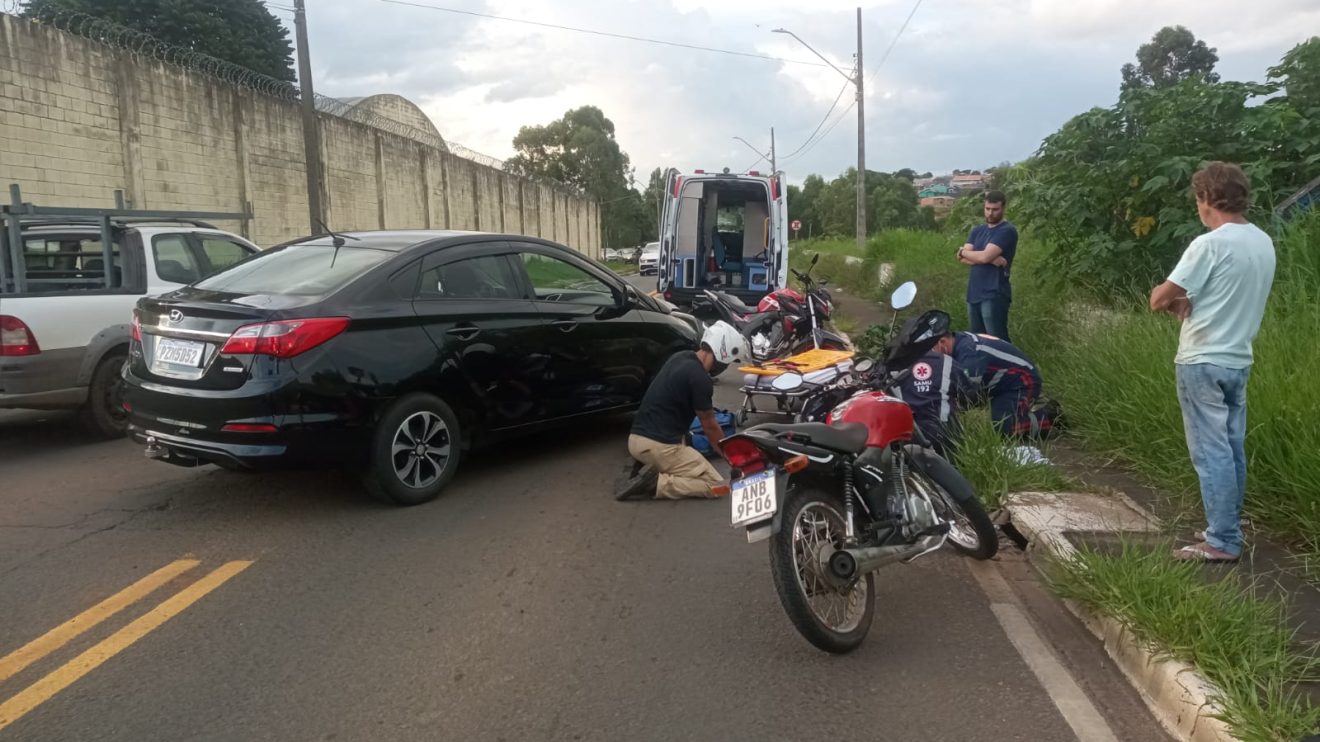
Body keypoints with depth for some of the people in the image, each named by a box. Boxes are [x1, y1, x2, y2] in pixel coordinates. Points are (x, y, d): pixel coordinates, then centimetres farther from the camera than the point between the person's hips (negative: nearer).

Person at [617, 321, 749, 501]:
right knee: (716, 485, -1)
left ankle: (648, 467, 10)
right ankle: (654, 483, -11)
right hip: (659, 446, -9)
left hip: (636, 439, 9)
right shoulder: (700, 379, -15)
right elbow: (709, 427, -2)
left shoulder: (680, 357, 10)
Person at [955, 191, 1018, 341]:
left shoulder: (1007, 230, -6)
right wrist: (992, 259, -11)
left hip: (994, 295, -7)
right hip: (974, 293, 7)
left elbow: (984, 256, -17)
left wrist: (963, 251, 2)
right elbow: (963, 259, 3)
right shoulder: (977, 230, 16)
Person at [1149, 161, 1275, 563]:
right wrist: (1190, 303, 3)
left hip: (1203, 363, -8)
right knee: (1231, 449, 14)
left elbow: (1158, 300, -16)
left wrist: (1175, 301, 5)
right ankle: (1227, 530, 24)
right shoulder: (1264, 243, 8)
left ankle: (1222, 542, 1)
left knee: (1211, 453, -3)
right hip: (1238, 360, 8)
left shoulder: (1210, 244, -18)